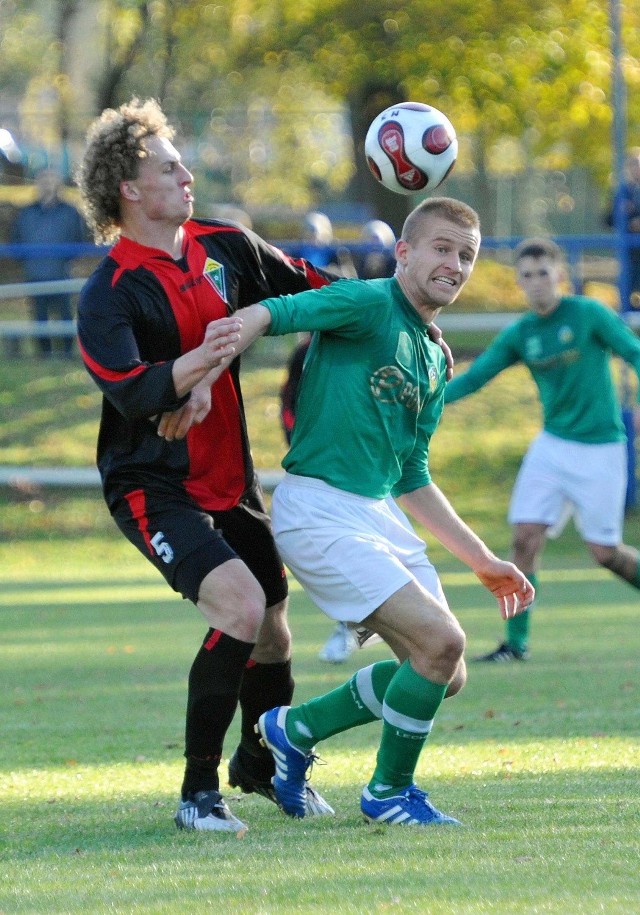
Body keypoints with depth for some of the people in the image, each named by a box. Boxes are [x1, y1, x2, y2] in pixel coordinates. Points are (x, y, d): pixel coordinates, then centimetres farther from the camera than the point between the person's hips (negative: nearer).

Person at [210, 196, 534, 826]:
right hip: (319, 509, -9)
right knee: (442, 640, -16)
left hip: (381, 513, 9)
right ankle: (389, 793, 5)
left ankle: (296, 729, 25)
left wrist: (482, 561, 23)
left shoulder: (434, 361, 17)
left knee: (444, 675, 9)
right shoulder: (370, 304, -9)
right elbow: (263, 316, -22)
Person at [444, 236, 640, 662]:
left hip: (599, 448, -4)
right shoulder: (519, 335, 4)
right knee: (526, 537, -8)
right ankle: (516, 642, -2)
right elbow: (473, 378, 5)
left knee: (604, 552, -3)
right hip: (552, 445, 4)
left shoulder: (589, 314, -8)